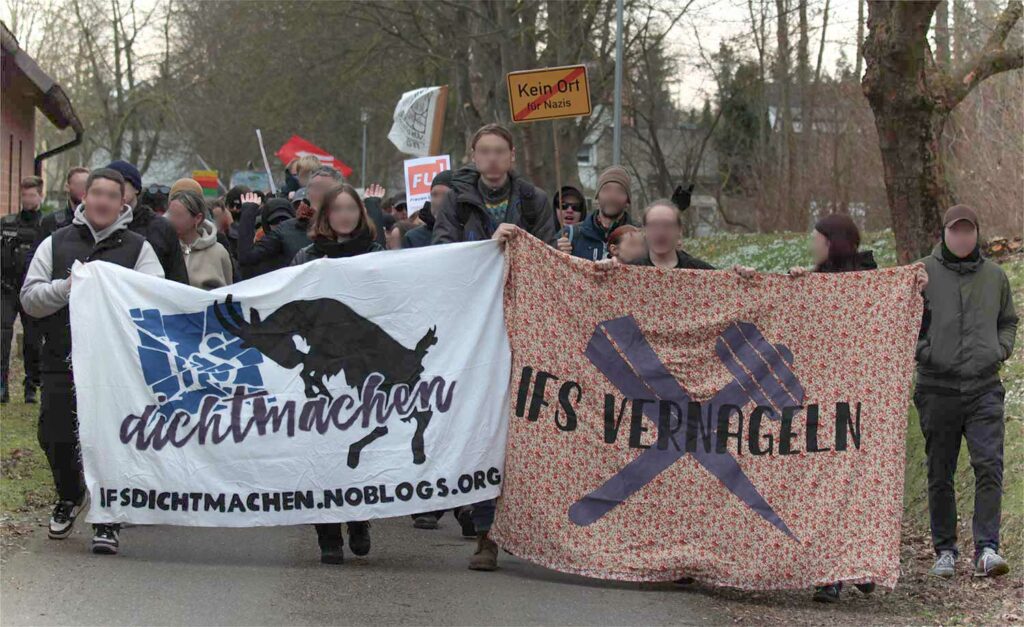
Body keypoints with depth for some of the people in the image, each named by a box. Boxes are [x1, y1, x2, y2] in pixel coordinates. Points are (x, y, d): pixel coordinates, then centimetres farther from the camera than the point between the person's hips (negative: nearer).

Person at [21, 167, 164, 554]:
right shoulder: (56, 244, 12)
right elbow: (29, 298, 6)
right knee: (55, 435, 4)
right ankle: (69, 497, 33)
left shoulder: (138, 248, 8)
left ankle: (107, 521, 7)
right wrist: (66, 288, -12)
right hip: (61, 361, 2)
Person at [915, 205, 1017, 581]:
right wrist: (922, 351, -8)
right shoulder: (923, 272, 2)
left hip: (984, 387, 1)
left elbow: (1008, 320, 25)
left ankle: (986, 549, -15)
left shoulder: (995, 275, 12)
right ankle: (944, 550, 16)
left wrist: (1002, 349, 7)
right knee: (940, 474, 6)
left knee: (989, 465, -14)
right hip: (938, 387, -1)